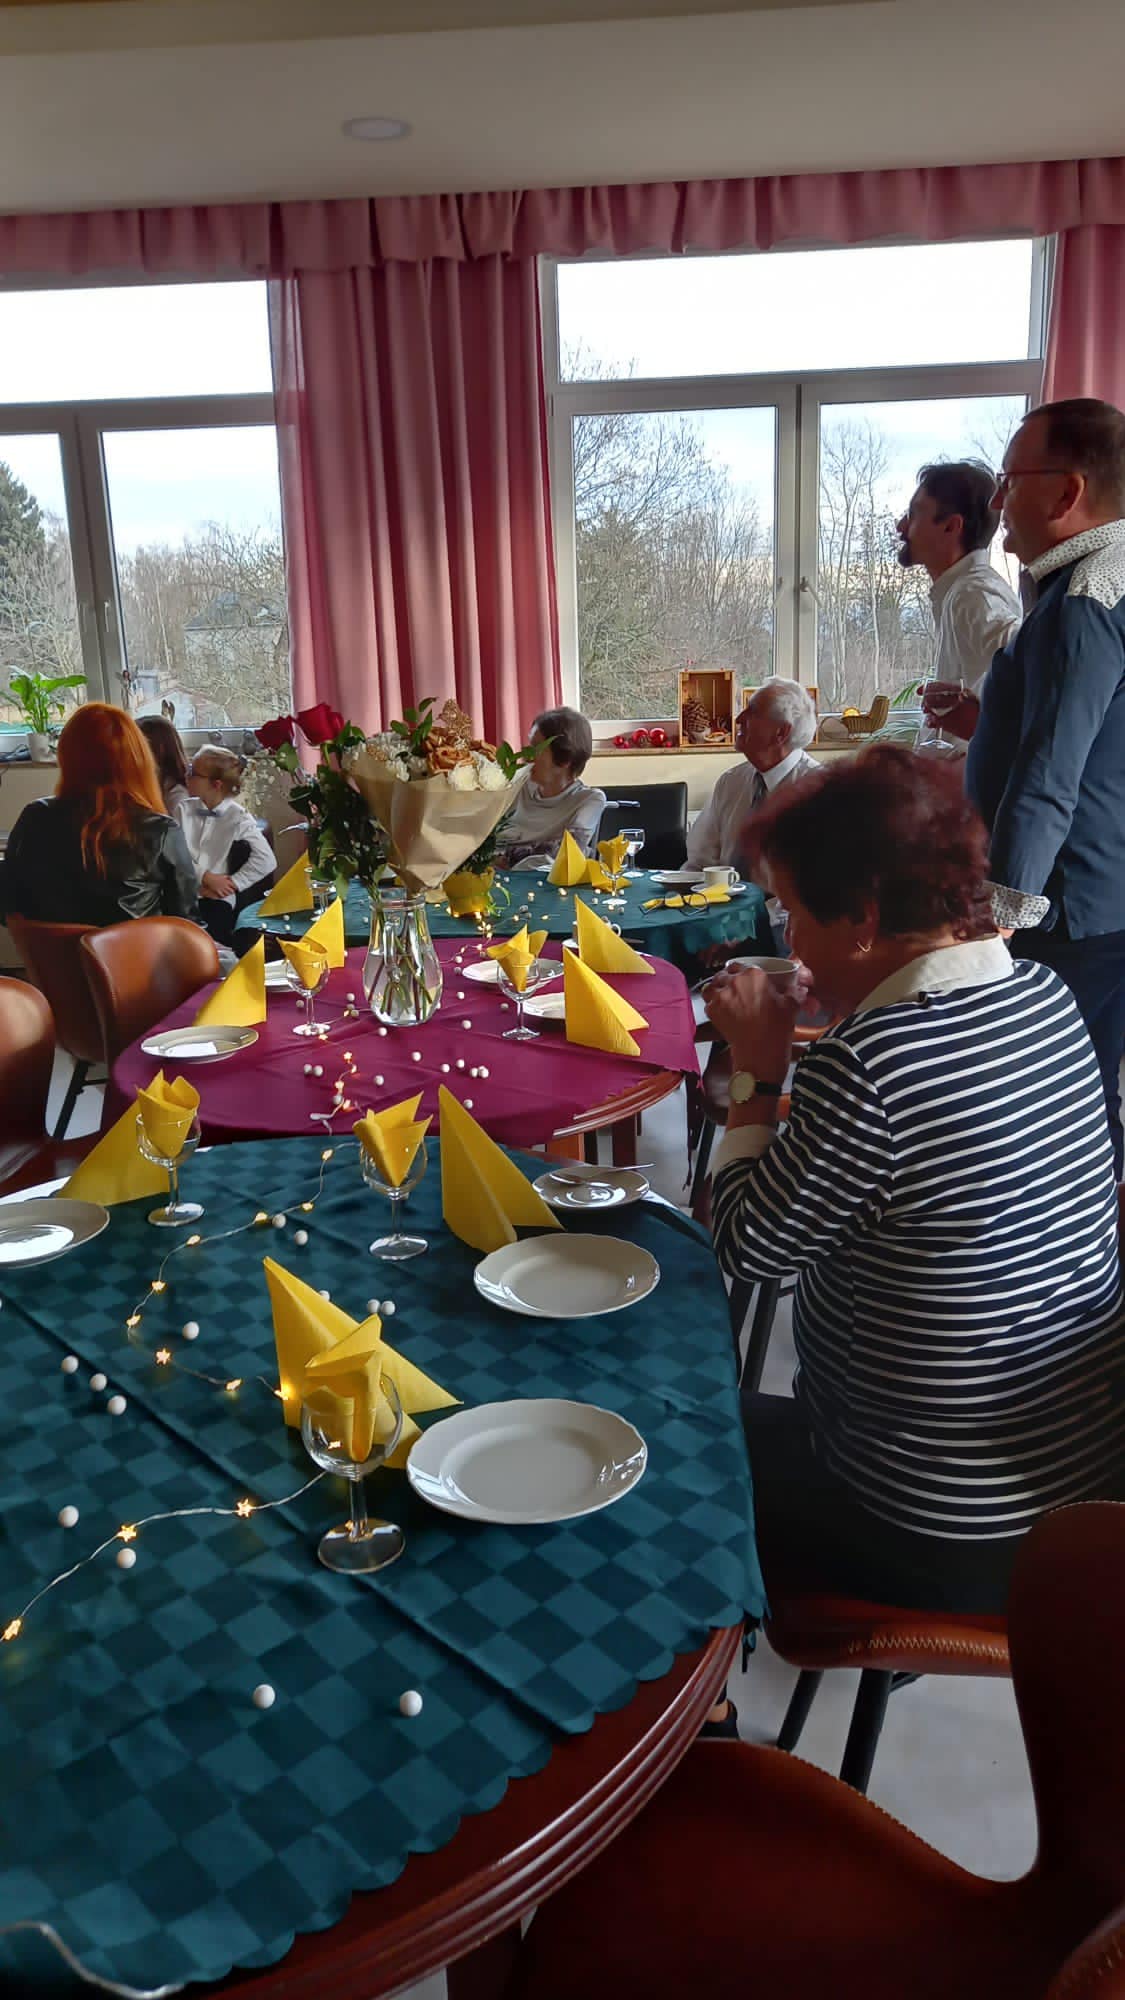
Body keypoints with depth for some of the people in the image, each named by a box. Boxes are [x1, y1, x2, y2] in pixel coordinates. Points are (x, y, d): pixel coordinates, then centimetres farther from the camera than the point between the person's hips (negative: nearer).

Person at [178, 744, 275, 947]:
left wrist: (231, 884, -13)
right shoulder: (185, 809, 10)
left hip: (218, 899, -2)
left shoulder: (238, 818, 1)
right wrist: (206, 877, -11)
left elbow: (266, 861, -11)